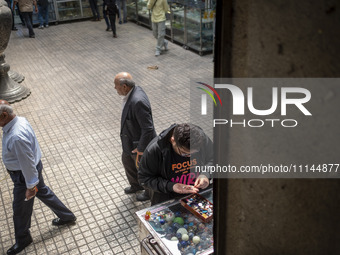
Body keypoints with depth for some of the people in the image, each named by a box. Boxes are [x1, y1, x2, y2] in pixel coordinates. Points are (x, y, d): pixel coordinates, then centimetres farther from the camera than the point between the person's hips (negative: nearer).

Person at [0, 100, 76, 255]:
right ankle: (67, 216, 45)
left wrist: (31, 186, -18)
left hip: (24, 175, -9)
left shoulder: (16, 137, -37)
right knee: (43, 192, 27)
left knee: (20, 209, 13)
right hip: (34, 167, 9)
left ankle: (22, 240, 39)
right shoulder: (20, 120, -7)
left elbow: (27, 163, -29)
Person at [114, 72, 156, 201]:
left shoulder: (138, 101, -38)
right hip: (130, 140, 10)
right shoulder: (134, 90, -8)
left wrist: (141, 149, -23)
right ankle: (136, 185, 56)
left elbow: (148, 128, -34)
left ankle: (150, 192, 45)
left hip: (139, 143, -10)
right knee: (127, 161, 30)